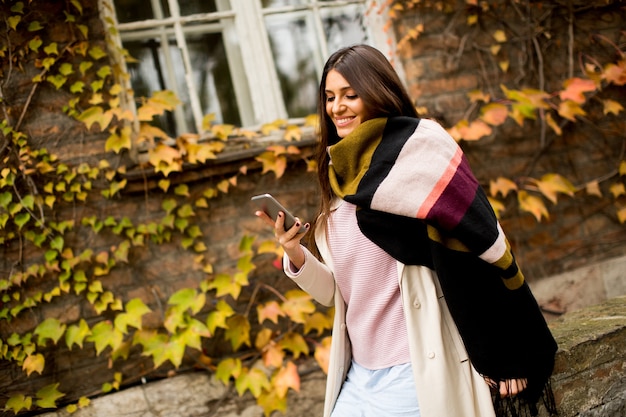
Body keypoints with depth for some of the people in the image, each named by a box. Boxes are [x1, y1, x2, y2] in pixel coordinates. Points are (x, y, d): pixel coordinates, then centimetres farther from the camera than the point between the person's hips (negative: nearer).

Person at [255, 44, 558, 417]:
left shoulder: (419, 149, -8)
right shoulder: (342, 179, 12)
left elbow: (484, 241, -12)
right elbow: (335, 290, 13)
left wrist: (506, 357, -11)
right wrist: (295, 255, -6)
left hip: (416, 373, -6)